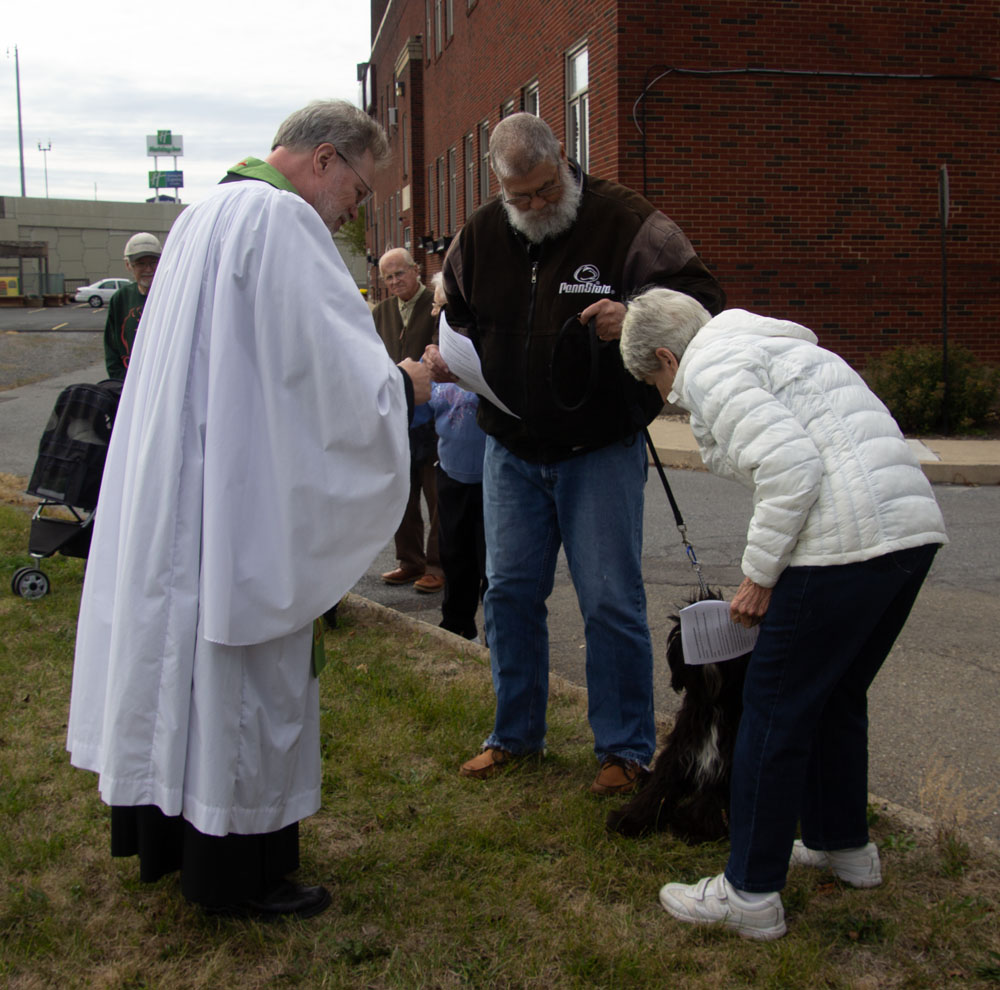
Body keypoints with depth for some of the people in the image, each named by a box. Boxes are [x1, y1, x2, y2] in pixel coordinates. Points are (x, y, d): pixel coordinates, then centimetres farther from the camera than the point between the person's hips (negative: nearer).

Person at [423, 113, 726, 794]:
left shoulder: (624, 220, -10)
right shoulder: (481, 236, 5)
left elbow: (704, 300, -9)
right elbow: (460, 316, 21)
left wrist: (637, 319, -27)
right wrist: (449, 356, -1)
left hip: (600, 450, -4)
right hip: (511, 450, 5)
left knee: (611, 602, -1)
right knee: (510, 591, 11)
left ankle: (626, 748, 14)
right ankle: (516, 732, 28)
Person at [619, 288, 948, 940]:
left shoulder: (708, 368, -3)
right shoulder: (770, 346, 27)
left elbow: (791, 468, -17)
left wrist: (760, 576, -7)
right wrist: (772, 571, 24)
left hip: (847, 543, -10)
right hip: (917, 524, 10)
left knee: (775, 709, 1)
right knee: (838, 694, 25)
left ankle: (751, 894, 10)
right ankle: (844, 844, 41)